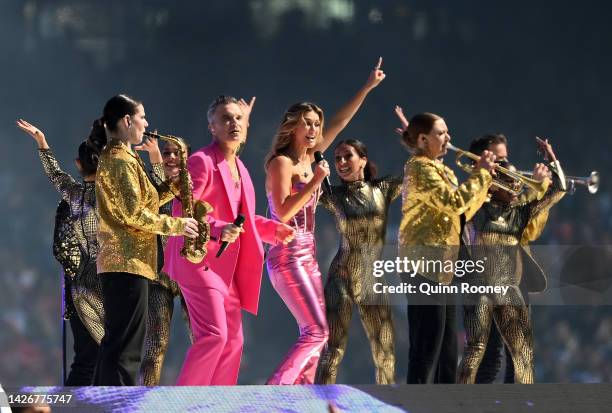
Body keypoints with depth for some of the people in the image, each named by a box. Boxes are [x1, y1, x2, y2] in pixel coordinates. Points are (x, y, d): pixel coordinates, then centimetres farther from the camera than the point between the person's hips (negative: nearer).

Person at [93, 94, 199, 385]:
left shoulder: (113, 157, 19)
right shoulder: (122, 161, -12)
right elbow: (134, 215, -18)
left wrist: (172, 187, 9)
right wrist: (176, 225, -10)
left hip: (118, 261, 10)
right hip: (128, 262, -10)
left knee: (116, 342, 12)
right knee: (125, 348, -11)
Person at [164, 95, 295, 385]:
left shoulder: (239, 167, 17)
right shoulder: (201, 161, -10)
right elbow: (181, 210, -18)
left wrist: (273, 229, 13)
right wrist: (217, 229, -31)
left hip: (227, 267, 9)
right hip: (200, 260, -9)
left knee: (232, 340, 8)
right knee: (214, 334, -19)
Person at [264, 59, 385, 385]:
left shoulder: (308, 158, 12)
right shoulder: (282, 162, -11)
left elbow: (339, 123, 20)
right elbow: (282, 213, -21)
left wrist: (368, 88, 21)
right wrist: (315, 182, -19)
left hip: (307, 257, 9)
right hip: (287, 257, -9)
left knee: (316, 333, 6)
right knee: (316, 331, -16)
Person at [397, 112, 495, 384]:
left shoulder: (442, 171, 20)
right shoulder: (419, 167, -11)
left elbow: (464, 211, 18)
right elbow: (455, 201, -21)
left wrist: (484, 177, 9)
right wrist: (481, 173, -11)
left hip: (442, 265, 10)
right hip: (425, 263, -10)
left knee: (447, 348, 12)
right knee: (427, 345, -10)